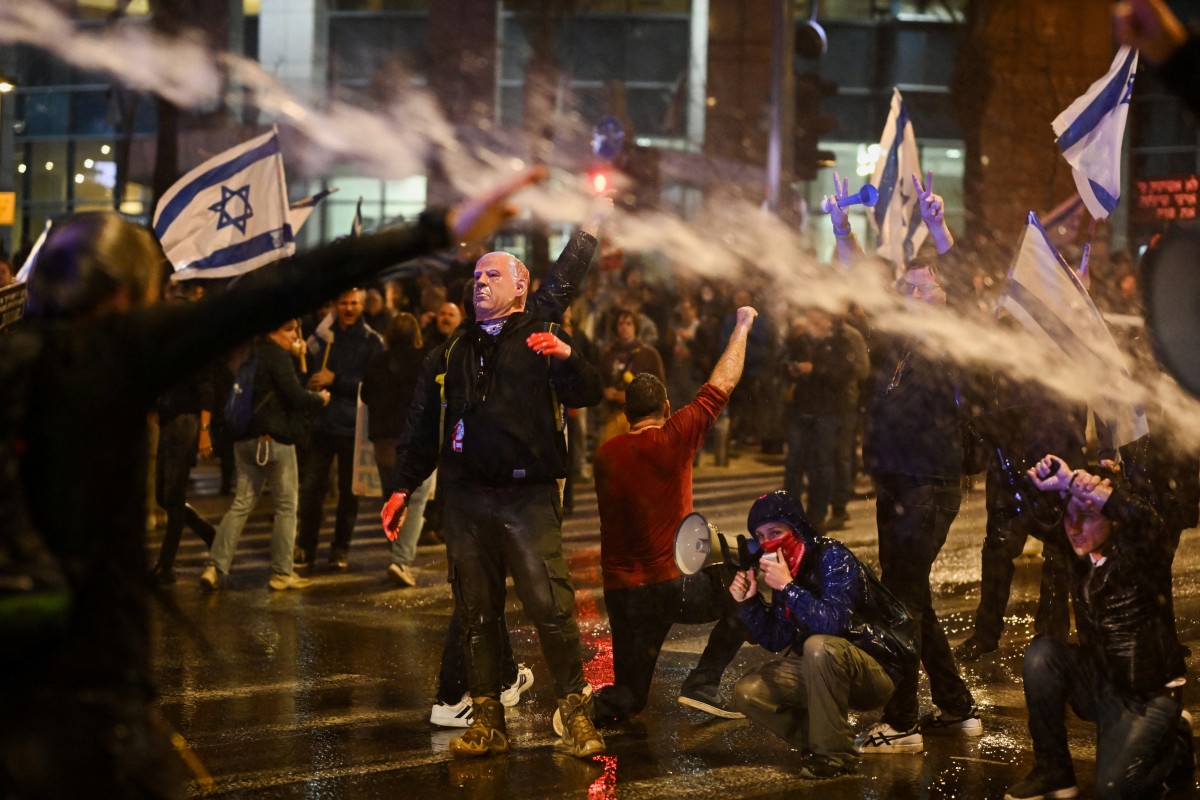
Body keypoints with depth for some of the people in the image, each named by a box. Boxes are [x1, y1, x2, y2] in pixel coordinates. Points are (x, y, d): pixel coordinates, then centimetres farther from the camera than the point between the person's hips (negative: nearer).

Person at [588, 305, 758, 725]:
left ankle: (599, 703, -15)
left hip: (621, 593, 5)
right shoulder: (673, 439, -9)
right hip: (671, 586, -5)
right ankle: (703, 683, 6)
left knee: (630, 697, 19)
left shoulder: (604, 455, 5)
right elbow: (721, 384, 0)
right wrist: (742, 327, 13)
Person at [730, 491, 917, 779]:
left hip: (877, 669, -8)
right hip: (821, 670, 8)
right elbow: (776, 640, 7)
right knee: (747, 693, -5)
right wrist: (748, 602, -6)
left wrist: (788, 587, -29)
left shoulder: (832, 557, -19)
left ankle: (834, 754, -23)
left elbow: (832, 622, -32)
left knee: (818, 647, -38)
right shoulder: (782, 570, 3)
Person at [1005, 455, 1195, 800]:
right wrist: (1043, 484, -22)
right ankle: (1053, 771, -4)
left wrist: (1076, 484, -47)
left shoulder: (1134, 555, -21)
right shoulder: (1078, 551, -4)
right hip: (1100, 684, 6)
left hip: (1149, 696, -6)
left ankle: (1176, 745, 15)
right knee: (1042, 653, -19)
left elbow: (1147, 522, -43)